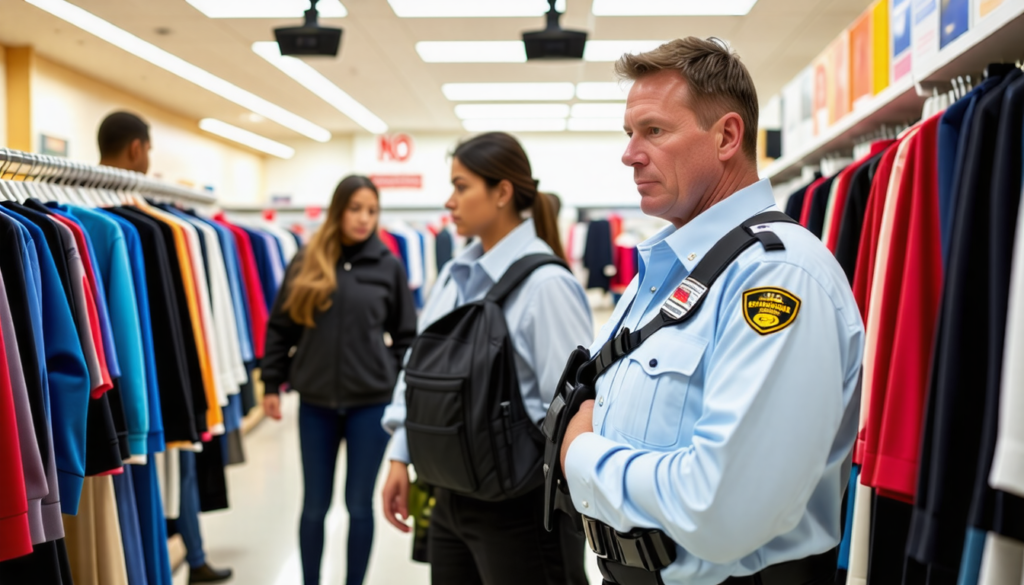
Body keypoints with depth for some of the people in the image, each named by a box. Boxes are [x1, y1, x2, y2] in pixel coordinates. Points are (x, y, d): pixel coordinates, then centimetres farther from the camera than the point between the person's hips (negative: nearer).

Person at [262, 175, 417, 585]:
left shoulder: (388, 266, 0)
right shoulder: (306, 261, 2)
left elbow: (405, 336, 4)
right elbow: (280, 327, 6)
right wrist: (272, 383, 4)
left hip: (371, 402, -1)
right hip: (316, 402, 1)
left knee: (359, 504, 7)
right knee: (315, 506, 11)